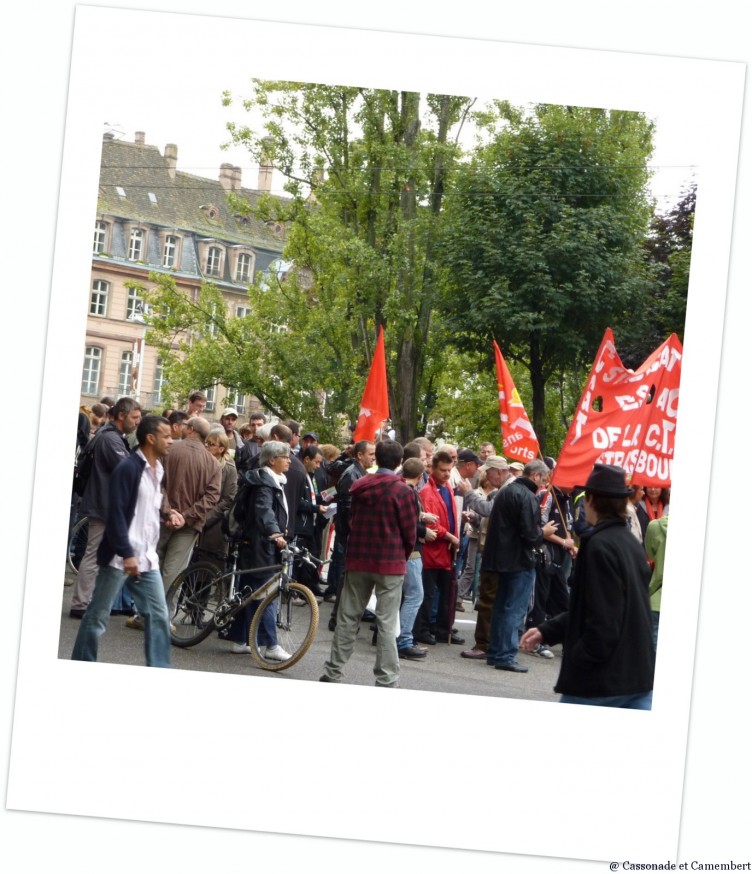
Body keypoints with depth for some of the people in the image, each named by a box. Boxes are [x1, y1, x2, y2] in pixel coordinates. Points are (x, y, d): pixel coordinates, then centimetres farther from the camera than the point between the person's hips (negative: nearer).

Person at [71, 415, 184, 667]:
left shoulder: (158, 469, 12)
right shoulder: (128, 468, -14)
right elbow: (116, 514, -19)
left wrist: (166, 514, 4)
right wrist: (126, 553, -23)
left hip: (147, 558, 8)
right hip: (121, 556, -8)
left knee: (159, 616, 4)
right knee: (98, 617, 2)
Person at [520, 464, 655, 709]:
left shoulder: (599, 545, -15)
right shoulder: (632, 544, 12)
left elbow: (603, 619, -21)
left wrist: (578, 661, -11)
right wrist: (547, 631, 15)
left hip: (602, 681, -7)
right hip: (640, 675, 7)